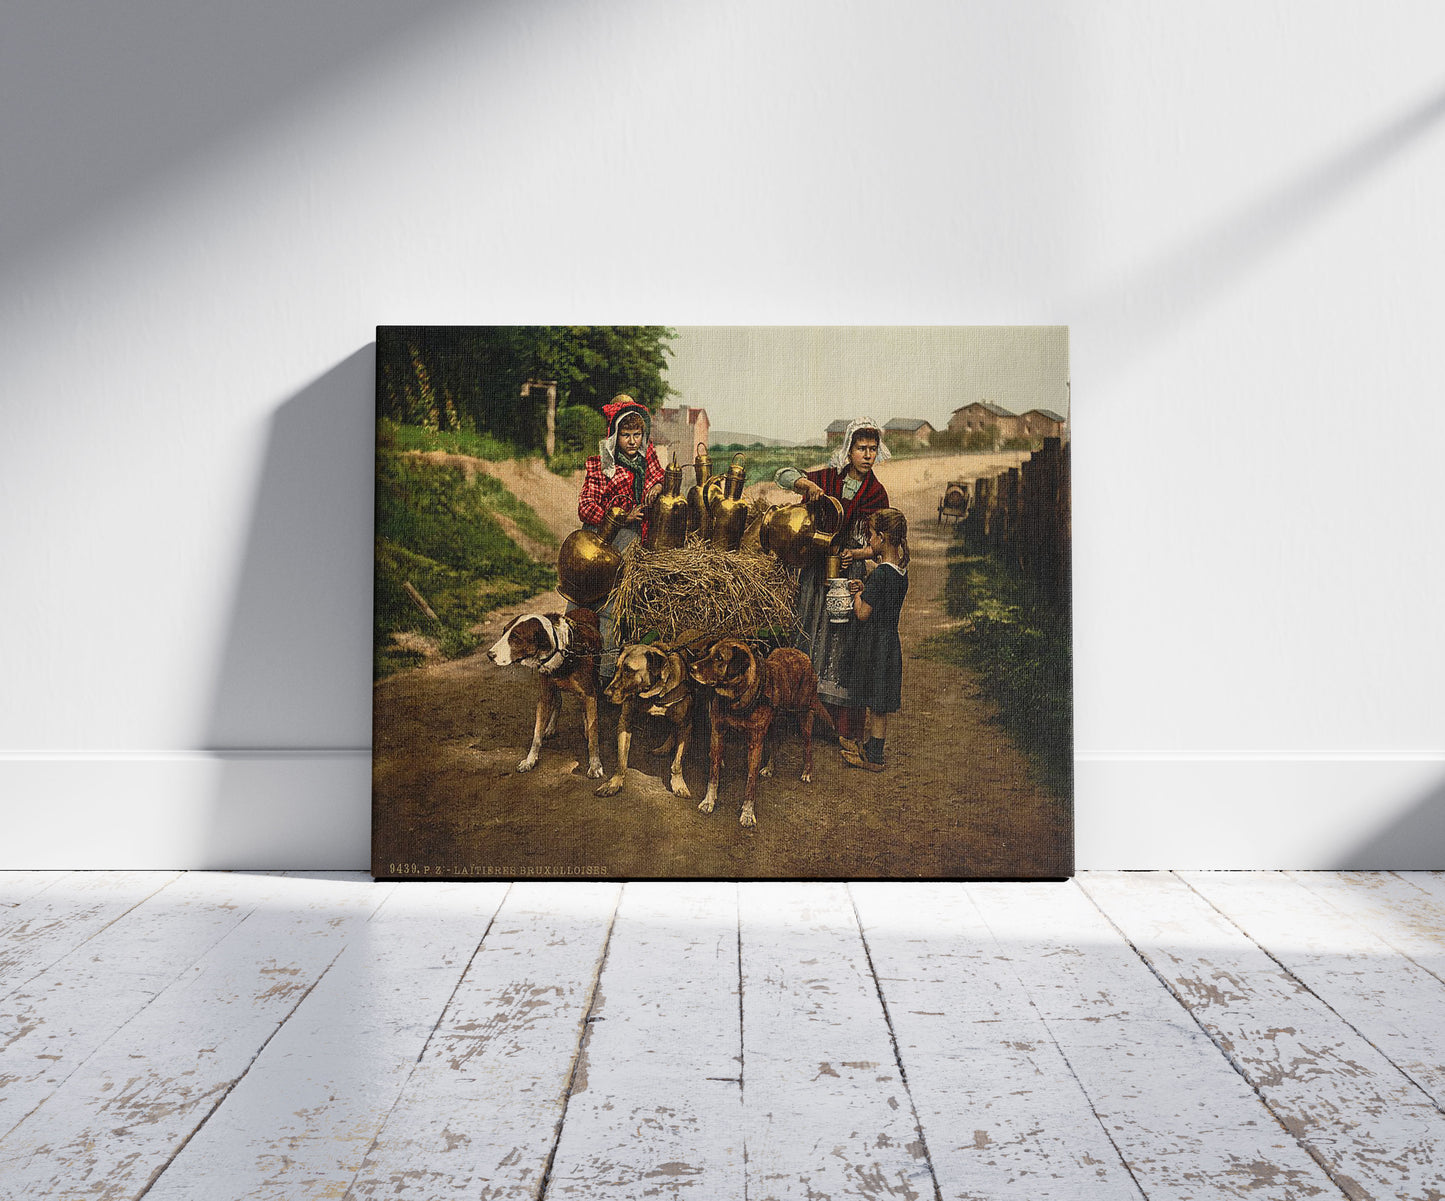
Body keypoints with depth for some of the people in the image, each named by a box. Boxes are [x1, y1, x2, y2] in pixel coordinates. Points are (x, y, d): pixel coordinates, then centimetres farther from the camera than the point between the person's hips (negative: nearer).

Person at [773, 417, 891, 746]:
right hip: (816, 570, 2)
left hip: (851, 574, -2)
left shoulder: (877, 494, 3)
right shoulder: (827, 478, 6)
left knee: (845, 643, -4)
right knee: (812, 634, 3)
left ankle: (847, 731, 0)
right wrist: (808, 485, -19)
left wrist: (856, 554, -15)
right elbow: (784, 475, 0)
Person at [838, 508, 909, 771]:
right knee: (879, 705, 16)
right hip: (890, 640, 8)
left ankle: (873, 758, 11)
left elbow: (863, 613, -19)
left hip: (874, 645, -8)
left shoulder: (881, 573, -21)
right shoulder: (901, 571, 6)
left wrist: (858, 595, -2)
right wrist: (865, 589, 7)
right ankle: (873, 749, 27)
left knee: (876, 705, 2)